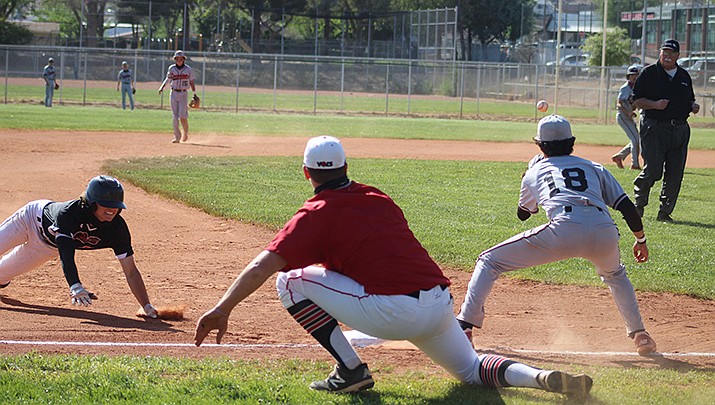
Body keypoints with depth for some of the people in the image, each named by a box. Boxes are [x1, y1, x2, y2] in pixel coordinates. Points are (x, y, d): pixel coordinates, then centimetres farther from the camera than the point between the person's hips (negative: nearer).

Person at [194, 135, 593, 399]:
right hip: (440, 305, 6)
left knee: (291, 280, 6)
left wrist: (222, 309, -10)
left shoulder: (317, 213, 2)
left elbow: (263, 266, -8)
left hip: (390, 312, -6)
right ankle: (544, 377, -3)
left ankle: (351, 369, 1)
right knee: (471, 367, 27)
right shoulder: (378, 198, 20)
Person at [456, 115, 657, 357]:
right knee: (615, 275, 39)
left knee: (490, 261, 10)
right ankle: (639, 335, 29)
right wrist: (640, 240, 33)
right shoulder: (594, 168, 30)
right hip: (605, 232, 3)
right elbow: (627, 206, 21)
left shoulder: (535, 172, 27)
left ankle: (465, 325, -5)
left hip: (564, 230, -3)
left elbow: (523, 214, 44)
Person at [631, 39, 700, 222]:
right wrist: (655, 104, -19)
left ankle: (665, 212, 11)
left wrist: (693, 106, 2)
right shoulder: (649, 73, 1)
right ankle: (639, 203, 11)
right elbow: (636, 100, -3)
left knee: (675, 174, 2)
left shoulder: (684, 76, 16)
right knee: (653, 170, -12)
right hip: (654, 128, -5)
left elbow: (689, 100, 26)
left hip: (680, 129, 5)